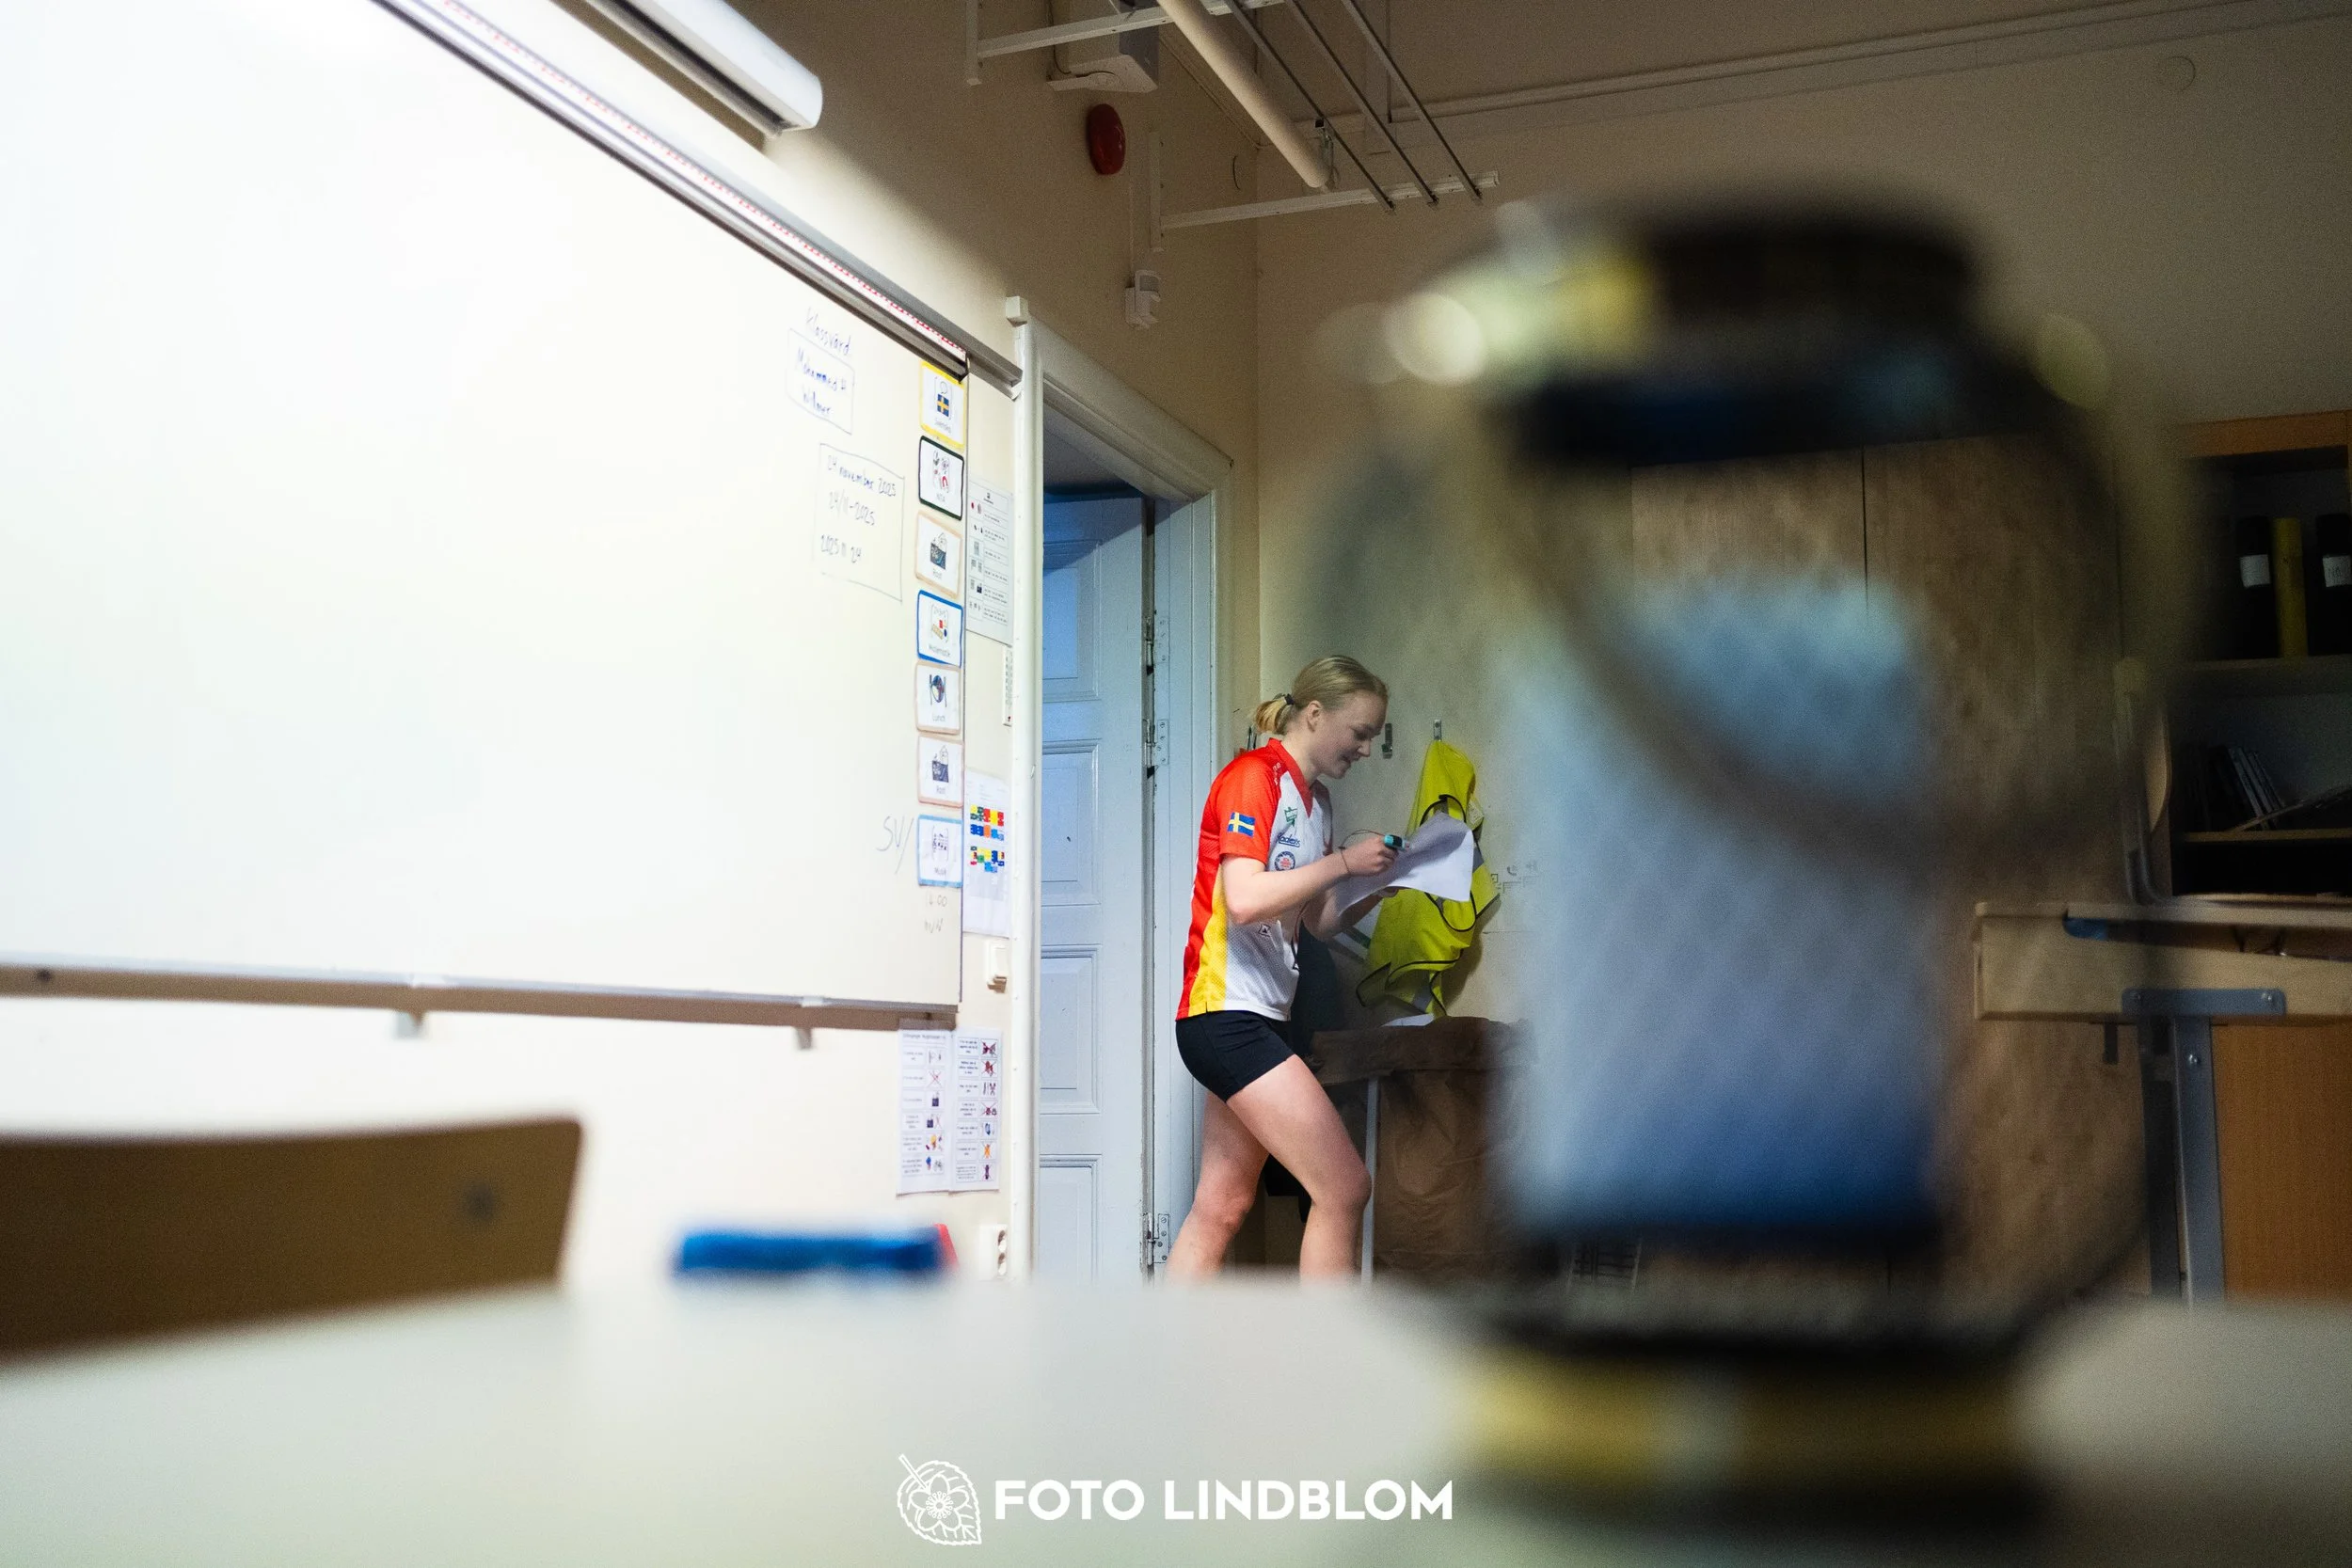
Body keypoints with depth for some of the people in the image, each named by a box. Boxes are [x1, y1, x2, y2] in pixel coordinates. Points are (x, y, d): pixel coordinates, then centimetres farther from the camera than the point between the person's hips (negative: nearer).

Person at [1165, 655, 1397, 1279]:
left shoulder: (1314, 799, 17)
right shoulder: (1253, 775, -10)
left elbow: (1319, 920, 20)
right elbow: (1244, 899, -23)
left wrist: (1380, 880, 4)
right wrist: (1343, 862, -15)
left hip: (1258, 1018, 9)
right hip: (1225, 1013, -9)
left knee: (1221, 1207, 9)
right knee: (1344, 1187, -9)